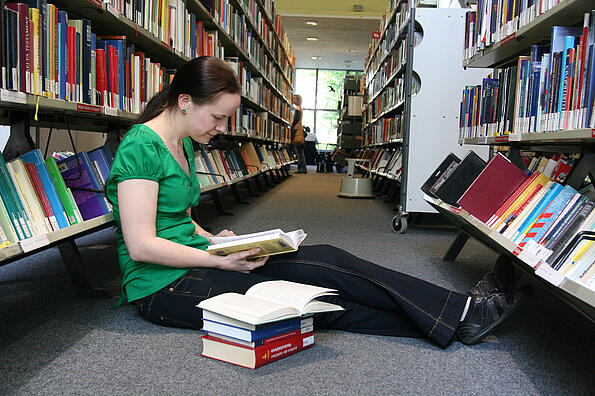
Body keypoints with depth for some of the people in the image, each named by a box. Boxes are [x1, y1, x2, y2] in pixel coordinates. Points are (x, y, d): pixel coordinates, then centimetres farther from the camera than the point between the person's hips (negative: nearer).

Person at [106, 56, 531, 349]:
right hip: (164, 287, -8)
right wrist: (220, 258, -21)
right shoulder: (141, 146, -16)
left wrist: (215, 241, 1)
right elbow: (141, 246, -21)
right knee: (321, 264, -17)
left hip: (193, 264, 9)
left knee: (321, 301, -9)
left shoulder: (183, 145, 13)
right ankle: (462, 315, -10)